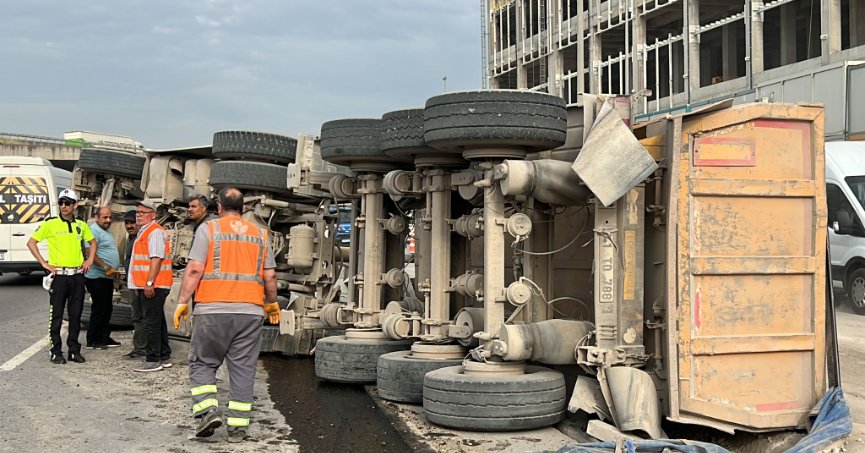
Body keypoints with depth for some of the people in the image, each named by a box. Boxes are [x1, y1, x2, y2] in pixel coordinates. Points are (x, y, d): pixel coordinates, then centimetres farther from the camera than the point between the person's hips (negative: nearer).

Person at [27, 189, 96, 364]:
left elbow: (93, 242, 25)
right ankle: (56, 352, 7)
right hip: (59, 275, -4)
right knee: (56, 315, -1)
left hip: (77, 275, 4)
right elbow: (31, 242, -4)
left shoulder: (81, 225, 9)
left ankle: (74, 350, 16)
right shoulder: (50, 224, -5)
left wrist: (90, 259, 11)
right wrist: (44, 263, -9)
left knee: (76, 315, 8)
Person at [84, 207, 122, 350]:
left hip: (107, 277, 10)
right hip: (97, 277, -10)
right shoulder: (94, 230, -12)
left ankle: (104, 338, 22)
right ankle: (92, 341, 1)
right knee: (99, 309, -6)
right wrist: (106, 267, -26)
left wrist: (114, 270, 22)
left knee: (107, 309, 14)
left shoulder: (105, 231, 20)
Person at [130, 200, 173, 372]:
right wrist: (139, 285, 24)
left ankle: (153, 360, -6)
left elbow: (156, 258, -21)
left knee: (152, 323, -9)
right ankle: (164, 357, 21)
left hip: (153, 286, -11)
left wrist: (149, 283, -25)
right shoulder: (144, 232, 21)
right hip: (147, 285, 11)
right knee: (158, 321, 14)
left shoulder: (155, 231, -12)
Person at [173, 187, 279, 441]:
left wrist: (182, 302, -1)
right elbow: (270, 276, 11)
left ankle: (208, 410, -6)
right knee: (243, 369, 6)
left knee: (202, 363, 10)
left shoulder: (209, 229, 2)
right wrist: (271, 303, 26)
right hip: (250, 311, 3)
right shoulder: (260, 234, 12)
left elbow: (194, 269, -6)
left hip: (213, 310, -2)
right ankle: (238, 426, 8)